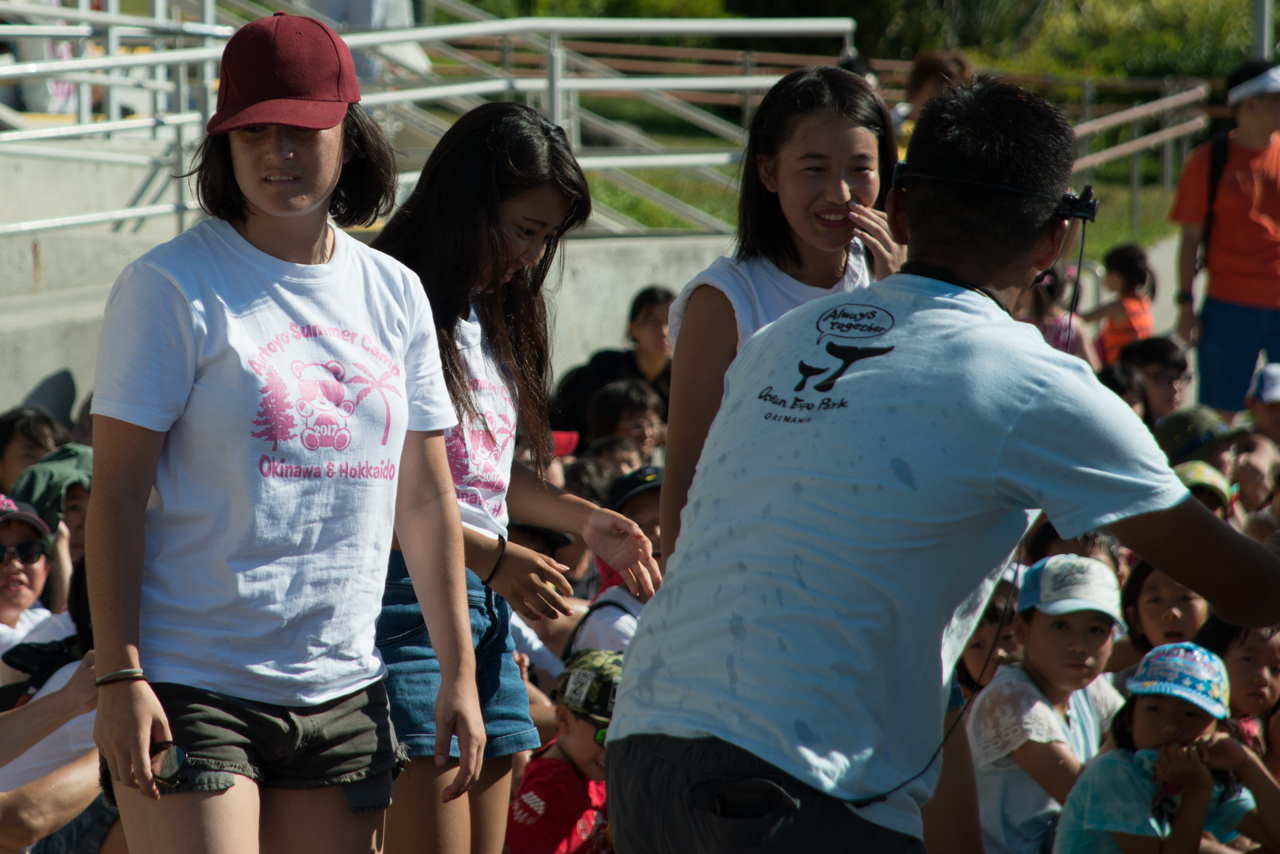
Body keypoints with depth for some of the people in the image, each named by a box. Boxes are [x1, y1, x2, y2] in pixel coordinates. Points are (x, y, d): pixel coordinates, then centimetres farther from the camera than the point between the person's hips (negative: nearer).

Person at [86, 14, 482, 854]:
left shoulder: (395, 294, 11)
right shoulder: (171, 287, -5)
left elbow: (426, 500, 16)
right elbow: (114, 494, -7)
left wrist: (460, 672, 14)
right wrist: (119, 677, -15)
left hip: (343, 691, 5)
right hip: (192, 685, -5)